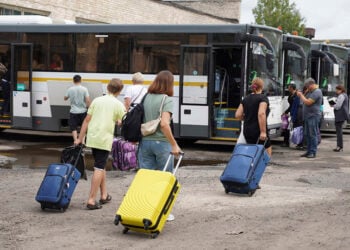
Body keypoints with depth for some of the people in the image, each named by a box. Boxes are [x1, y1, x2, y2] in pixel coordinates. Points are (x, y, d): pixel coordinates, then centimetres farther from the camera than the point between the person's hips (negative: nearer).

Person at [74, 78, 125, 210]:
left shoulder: (97, 100, 8)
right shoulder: (118, 105, -2)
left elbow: (87, 120, 7)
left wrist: (80, 138, 10)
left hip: (92, 138, 5)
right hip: (105, 140, -5)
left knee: (101, 166, 19)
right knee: (99, 168, -4)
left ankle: (104, 195, 28)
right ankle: (91, 200, -10)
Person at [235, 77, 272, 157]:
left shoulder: (246, 98, 10)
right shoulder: (263, 98, -8)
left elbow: (238, 115, 5)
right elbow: (261, 114, -23)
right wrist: (263, 131, -23)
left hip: (247, 131, 6)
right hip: (258, 131, -6)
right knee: (267, 151, 6)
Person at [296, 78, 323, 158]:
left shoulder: (317, 92, -14)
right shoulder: (311, 92, 18)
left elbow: (308, 102, -21)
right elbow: (306, 101, 25)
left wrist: (301, 95, -10)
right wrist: (301, 95, 10)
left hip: (313, 116, -10)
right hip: (308, 116, 10)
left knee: (313, 135, -7)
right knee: (307, 134, 12)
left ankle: (313, 152, -4)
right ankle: (309, 151, 18)